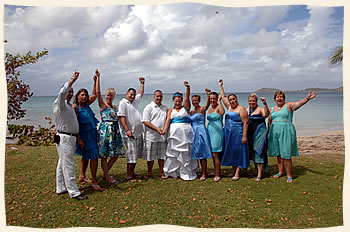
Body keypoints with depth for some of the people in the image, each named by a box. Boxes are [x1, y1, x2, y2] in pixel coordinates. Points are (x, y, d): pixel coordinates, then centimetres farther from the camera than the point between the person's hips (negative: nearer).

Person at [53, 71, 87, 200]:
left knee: (63, 163, 16)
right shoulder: (59, 103, -9)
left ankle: (61, 188, 26)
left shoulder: (69, 105, 19)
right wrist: (73, 80, -29)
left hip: (71, 138, 10)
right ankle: (74, 192, -3)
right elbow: (62, 93, -30)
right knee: (68, 165, -7)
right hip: (64, 137, -10)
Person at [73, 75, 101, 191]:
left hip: (93, 133, 8)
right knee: (94, 156, -10)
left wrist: (95, 81, 14)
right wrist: (79, 140, -19)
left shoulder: (86, 104, 6)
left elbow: (94, 95, 22)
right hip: (84, 135, -8)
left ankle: (82, 176, 34)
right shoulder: (75, 108, -14)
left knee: (86, 155, 18)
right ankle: (94, 181, -3)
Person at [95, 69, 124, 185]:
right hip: (104, 131, -6)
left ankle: (105, 174, 23)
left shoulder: (115, 107, 16)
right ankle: (107, 177, 12)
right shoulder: (102, 105, -1)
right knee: (104, 155, 0)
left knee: (115, 154, 7)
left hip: (115, 131, 6)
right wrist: (98, 77, -15)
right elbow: (97, 92, -14)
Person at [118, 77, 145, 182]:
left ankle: (132, 172, 21)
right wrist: (127, 130, -22)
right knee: (131, 155, -7)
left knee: (136, 155, 11)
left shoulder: (135, 102, 18)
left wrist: (142, 83, 32)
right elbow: (122, 117, -15)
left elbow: (140, 93, 35)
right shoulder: (123, 103, -5)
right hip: (130, 134, -8)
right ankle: (128, 175, 1)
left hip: (139, 133, 8)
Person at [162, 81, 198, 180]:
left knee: (186, 152, 0)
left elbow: (187, 97, -3)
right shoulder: (171, 110, 14)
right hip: (174, 133, 1)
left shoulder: (185, 107, 11)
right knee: (173, 152, 3)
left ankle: (186, 173, 8)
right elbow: (168, 120, 1)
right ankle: (173, 172, 15)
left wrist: (188, 87, -19)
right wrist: (164, 130, -14)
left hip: (186, 132, -1)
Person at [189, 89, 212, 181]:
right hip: (194, 132, 7)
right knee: (196, 153, 10)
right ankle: (203, 172, 23)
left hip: (201, 131, -7)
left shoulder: (202, 109, -4)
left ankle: (204, 174, 4)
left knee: (202, 153, -5)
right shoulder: (191, 111, 15)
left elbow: (207, 104, -27)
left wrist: (208, 95, -43)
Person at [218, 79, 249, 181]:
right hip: (228, 133, 7)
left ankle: (237, 173, 1)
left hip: (238, 133, -7)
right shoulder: (229, 107, 13)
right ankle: (233, 171, 21)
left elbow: (245, 123, -13)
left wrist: (244, 136, -19)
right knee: (230, 152, 10)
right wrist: (220, 86, 24)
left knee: (238, 152, -3)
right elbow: (223, 97, 23)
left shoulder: (241, 109, -8)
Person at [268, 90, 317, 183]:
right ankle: (280, 171, 26)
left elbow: (298, 103, -17)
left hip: (286, 132, -4)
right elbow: (269, 122, 18)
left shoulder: (289, 105, 2)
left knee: (286, 155, -5)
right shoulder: (272, 109, 14)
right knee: (278, 154, 10)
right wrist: (269, 133, 14)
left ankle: (289, 175, 6)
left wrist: (307, 98, -34)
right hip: (275, 132, 4)